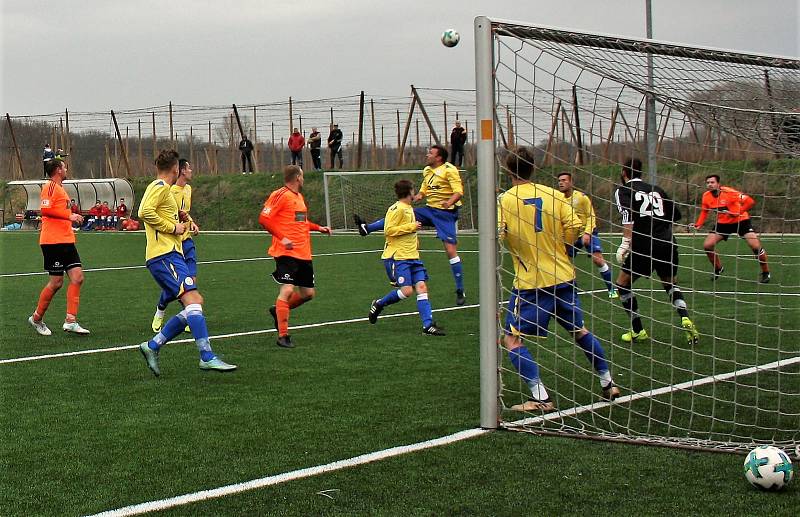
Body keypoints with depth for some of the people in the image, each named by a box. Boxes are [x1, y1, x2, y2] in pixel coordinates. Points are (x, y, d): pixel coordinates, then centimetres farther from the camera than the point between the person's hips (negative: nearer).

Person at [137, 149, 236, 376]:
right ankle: (207, 357, -27)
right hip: (165, 254, -10)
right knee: (193, 300, -20)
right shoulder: (160, 187, -6)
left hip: (171, 254, 10)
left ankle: (152, 346, 7)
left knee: (194, 303, 6)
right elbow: (145, 212, -21)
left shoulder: (161, 188, 25)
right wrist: (173, 227, -13)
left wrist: (178, 224, 19)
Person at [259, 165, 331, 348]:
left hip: (304, 254, 9)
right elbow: (264, 218, -15)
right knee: (287, 290, -15)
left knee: (308, 293, 10)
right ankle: (283, 336, -11)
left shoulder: (299, 197, 18)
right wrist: (282, 238, -21)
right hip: (287, 252, -9)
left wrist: (318, 228, 20)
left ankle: (278, 311, 32)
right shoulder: (280, 195, -9)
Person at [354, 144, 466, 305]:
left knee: (451, 250, -10)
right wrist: (419, 195, -1)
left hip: (446, 213, -7)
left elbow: (459, 191, -20)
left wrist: (450, 201, -40)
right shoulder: (427, 171, 10)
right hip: (429, 209, 7)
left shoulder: (449, 170, -13)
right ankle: (366, 228, 9)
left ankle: (460, 291, -4)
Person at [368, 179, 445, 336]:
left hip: (412, 256, 8)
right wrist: (410, 227, -16)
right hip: (397, 257, -8)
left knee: (422, 287, -4)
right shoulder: (396, 209, -11)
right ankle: (378, 304, 10)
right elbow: (388, 230, -17)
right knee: (406, 290, -14)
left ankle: (428, 325, -7)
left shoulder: (409, 208, 17)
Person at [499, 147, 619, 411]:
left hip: (530, 282, -5)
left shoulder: (505, 200, -8)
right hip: (563, 276, 5)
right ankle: (608, 384, 30)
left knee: (512, 339, 1)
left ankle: (540, 397, -10)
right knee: (579, 330, 22)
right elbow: (574, 226, -3)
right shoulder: (553, 194, 2)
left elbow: (495, 236, -17)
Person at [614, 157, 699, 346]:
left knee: (623, 284, 14)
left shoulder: (623, 191, 4)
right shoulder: (656, 189, 18)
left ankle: (638, 331, 13)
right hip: (668, 244, 5)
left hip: (644, 246, -5)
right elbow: (676, 215, 21)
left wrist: (625, 244, -20)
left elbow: (628, 217, -15)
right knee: (671, 284, 24)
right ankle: (685, 319, -2)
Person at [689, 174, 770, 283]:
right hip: (723, 223, 5)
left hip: (740, 220, -5)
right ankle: (718, 269, 20)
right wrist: (697, 225, -3)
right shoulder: (706, 196, -8)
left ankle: (766, 273, 4)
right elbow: (704, 211, 11)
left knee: (756, 246, -17)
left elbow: (750, 202, -27)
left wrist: (737, 213, -31)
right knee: (707, 245, -7)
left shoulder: (729, 192, -26)